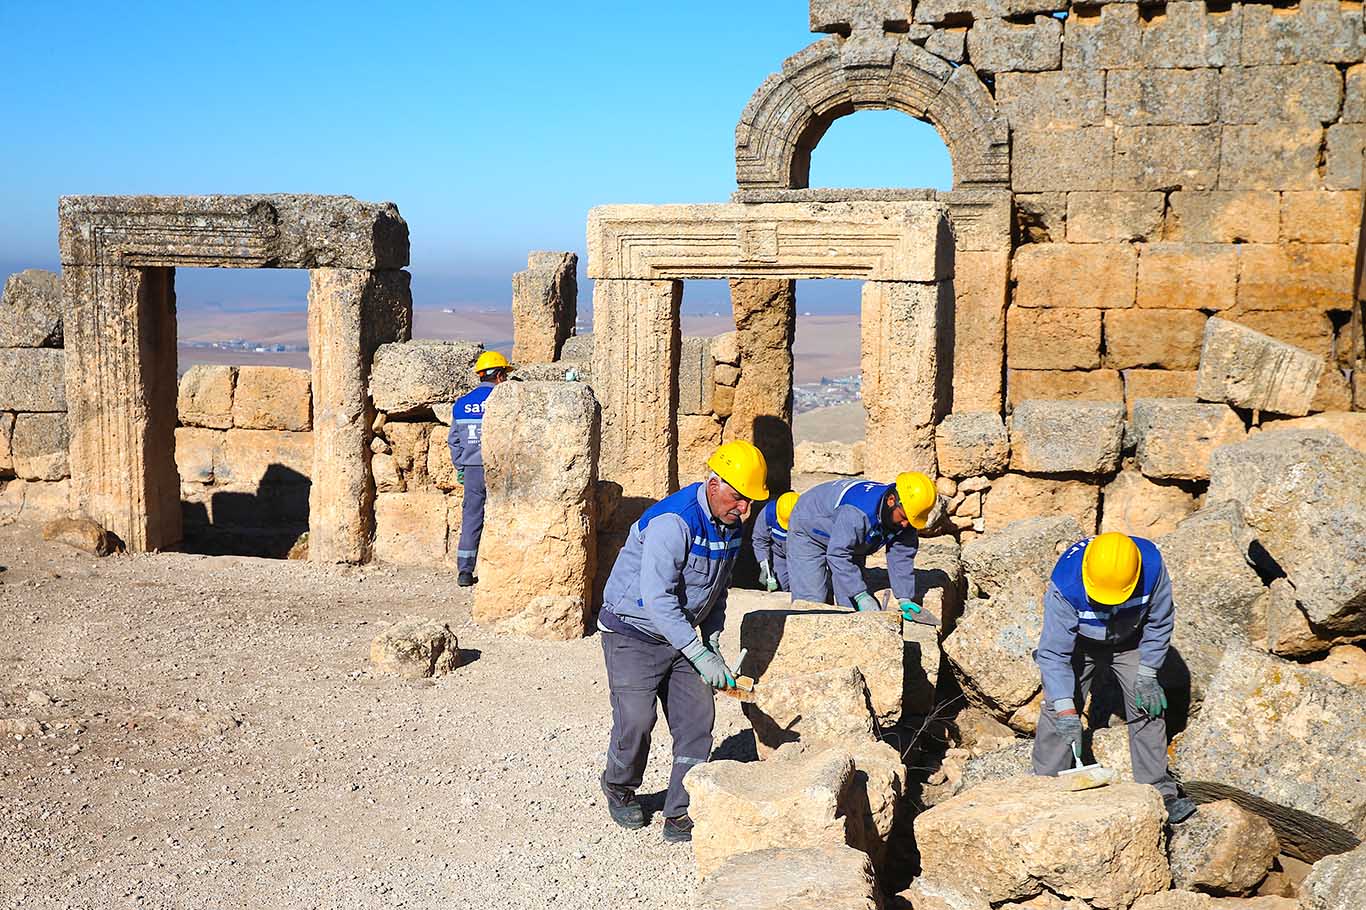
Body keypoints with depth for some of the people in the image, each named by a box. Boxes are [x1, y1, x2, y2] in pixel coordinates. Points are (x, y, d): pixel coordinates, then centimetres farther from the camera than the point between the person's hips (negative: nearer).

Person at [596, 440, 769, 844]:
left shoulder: (730, 524, 1)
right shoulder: (673, 521, -27)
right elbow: (657, 598, -33)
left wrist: (713, 645, 9)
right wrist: (699, 655, -33)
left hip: (681, 632, 8)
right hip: (634, 632, -8)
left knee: (697, 718, -1)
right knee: (636, 720, -9)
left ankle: (680, 816, 5)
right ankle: (619, 788, 22)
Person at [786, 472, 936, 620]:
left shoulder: (904, 520, -21)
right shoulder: (857, 512, -45)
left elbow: (902, 557, -12)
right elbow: (838, 555, -41)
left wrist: (905, 598, -19)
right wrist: (861, 596, -41)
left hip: (849, 543, 7)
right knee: (811, 600, -19)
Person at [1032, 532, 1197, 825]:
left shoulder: (1152, 565, -34)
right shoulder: (1065, 586, -40)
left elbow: (1159, 623, -15)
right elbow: (1054, 653, -33)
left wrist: (1147, 675, -13)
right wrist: (1066, 710, -38)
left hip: (1129, 644, 2)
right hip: (1077, 644, -2)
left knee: (1148, 708, -5)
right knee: (1056, 712, -9)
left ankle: (1160, 793, 5)